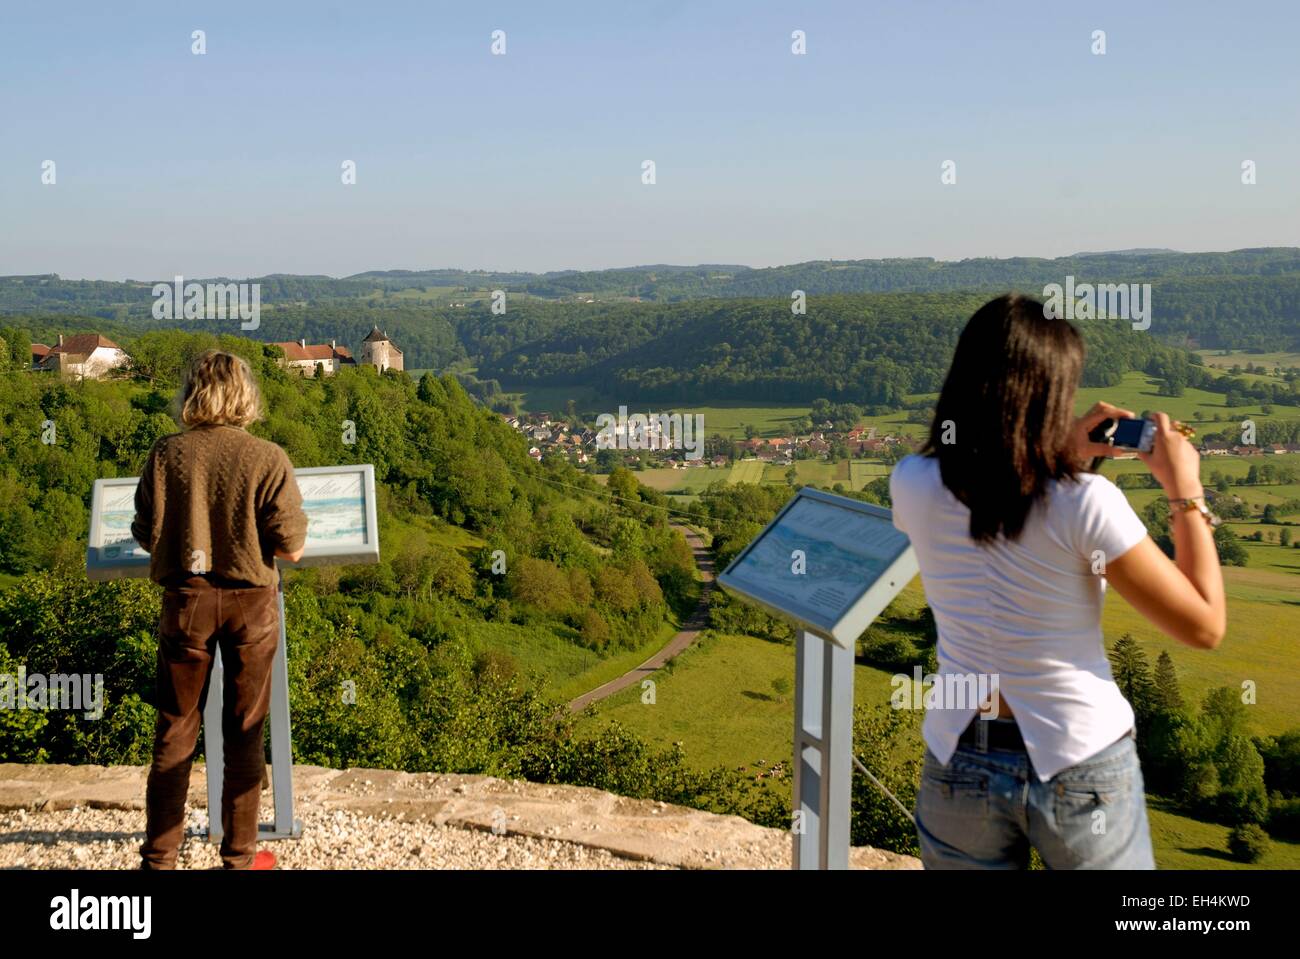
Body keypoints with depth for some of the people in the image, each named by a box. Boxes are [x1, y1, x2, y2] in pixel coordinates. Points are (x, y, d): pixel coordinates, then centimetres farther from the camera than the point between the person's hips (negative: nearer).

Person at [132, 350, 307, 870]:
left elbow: (147, 534, -3)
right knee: (244, 730, 12)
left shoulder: (167, 453, -7)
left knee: (175, 729, 13)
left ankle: (159, 855, 22)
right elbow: (290, 547, -11)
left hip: (185, 599, 1)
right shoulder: (269, 459, -12)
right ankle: (239, 855, 22)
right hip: (250, 600, -1)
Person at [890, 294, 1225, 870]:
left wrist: (1065, 456, 8)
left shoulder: (911, 484, -10)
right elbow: (1205, 627, -11)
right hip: (1081, 769, -2)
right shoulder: (1086, 502, -21)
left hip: (959, 764, 2)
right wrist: (1186, 490, -5)